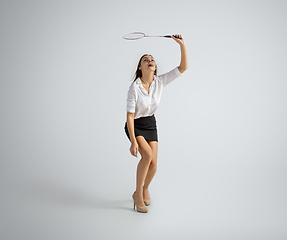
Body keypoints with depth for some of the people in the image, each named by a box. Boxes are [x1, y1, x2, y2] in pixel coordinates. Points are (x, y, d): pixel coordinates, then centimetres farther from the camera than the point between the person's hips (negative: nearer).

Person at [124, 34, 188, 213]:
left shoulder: (160, 82, -10)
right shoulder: (134, 87, -22)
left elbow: (183, 67, -13)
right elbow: (130, 116, -21)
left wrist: (182, 44, -22)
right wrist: (133, 141, -25)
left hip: (150, 124, 4)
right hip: (135, 126, -4)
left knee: (153, 164, 0)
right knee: (147, 154, -27)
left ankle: (145, 189, 33)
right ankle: (137, 194, -7)